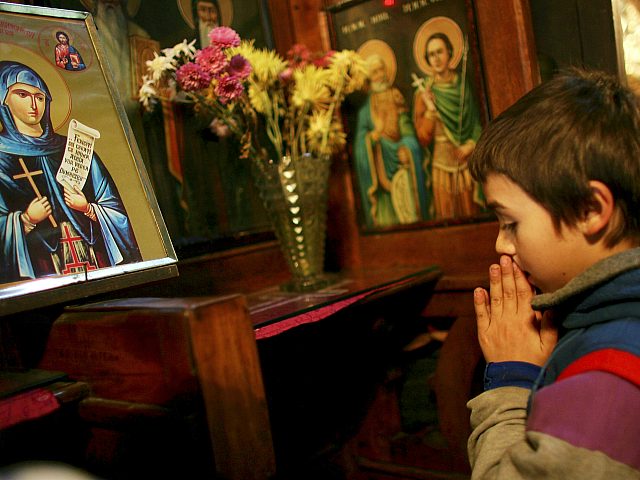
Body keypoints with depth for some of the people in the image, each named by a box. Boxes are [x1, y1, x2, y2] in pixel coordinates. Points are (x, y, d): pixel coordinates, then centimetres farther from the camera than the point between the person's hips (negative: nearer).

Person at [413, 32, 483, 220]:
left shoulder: (462, 84, 6)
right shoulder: (424, 92, -3)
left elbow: (476, 121, 12)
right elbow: (423, 139, -6)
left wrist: (472, 144, -4)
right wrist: (430, 109, -16)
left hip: (467, 161, 3)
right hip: (442, 164, -2)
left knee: (471, 214, 6)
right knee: (446, 215, 1)